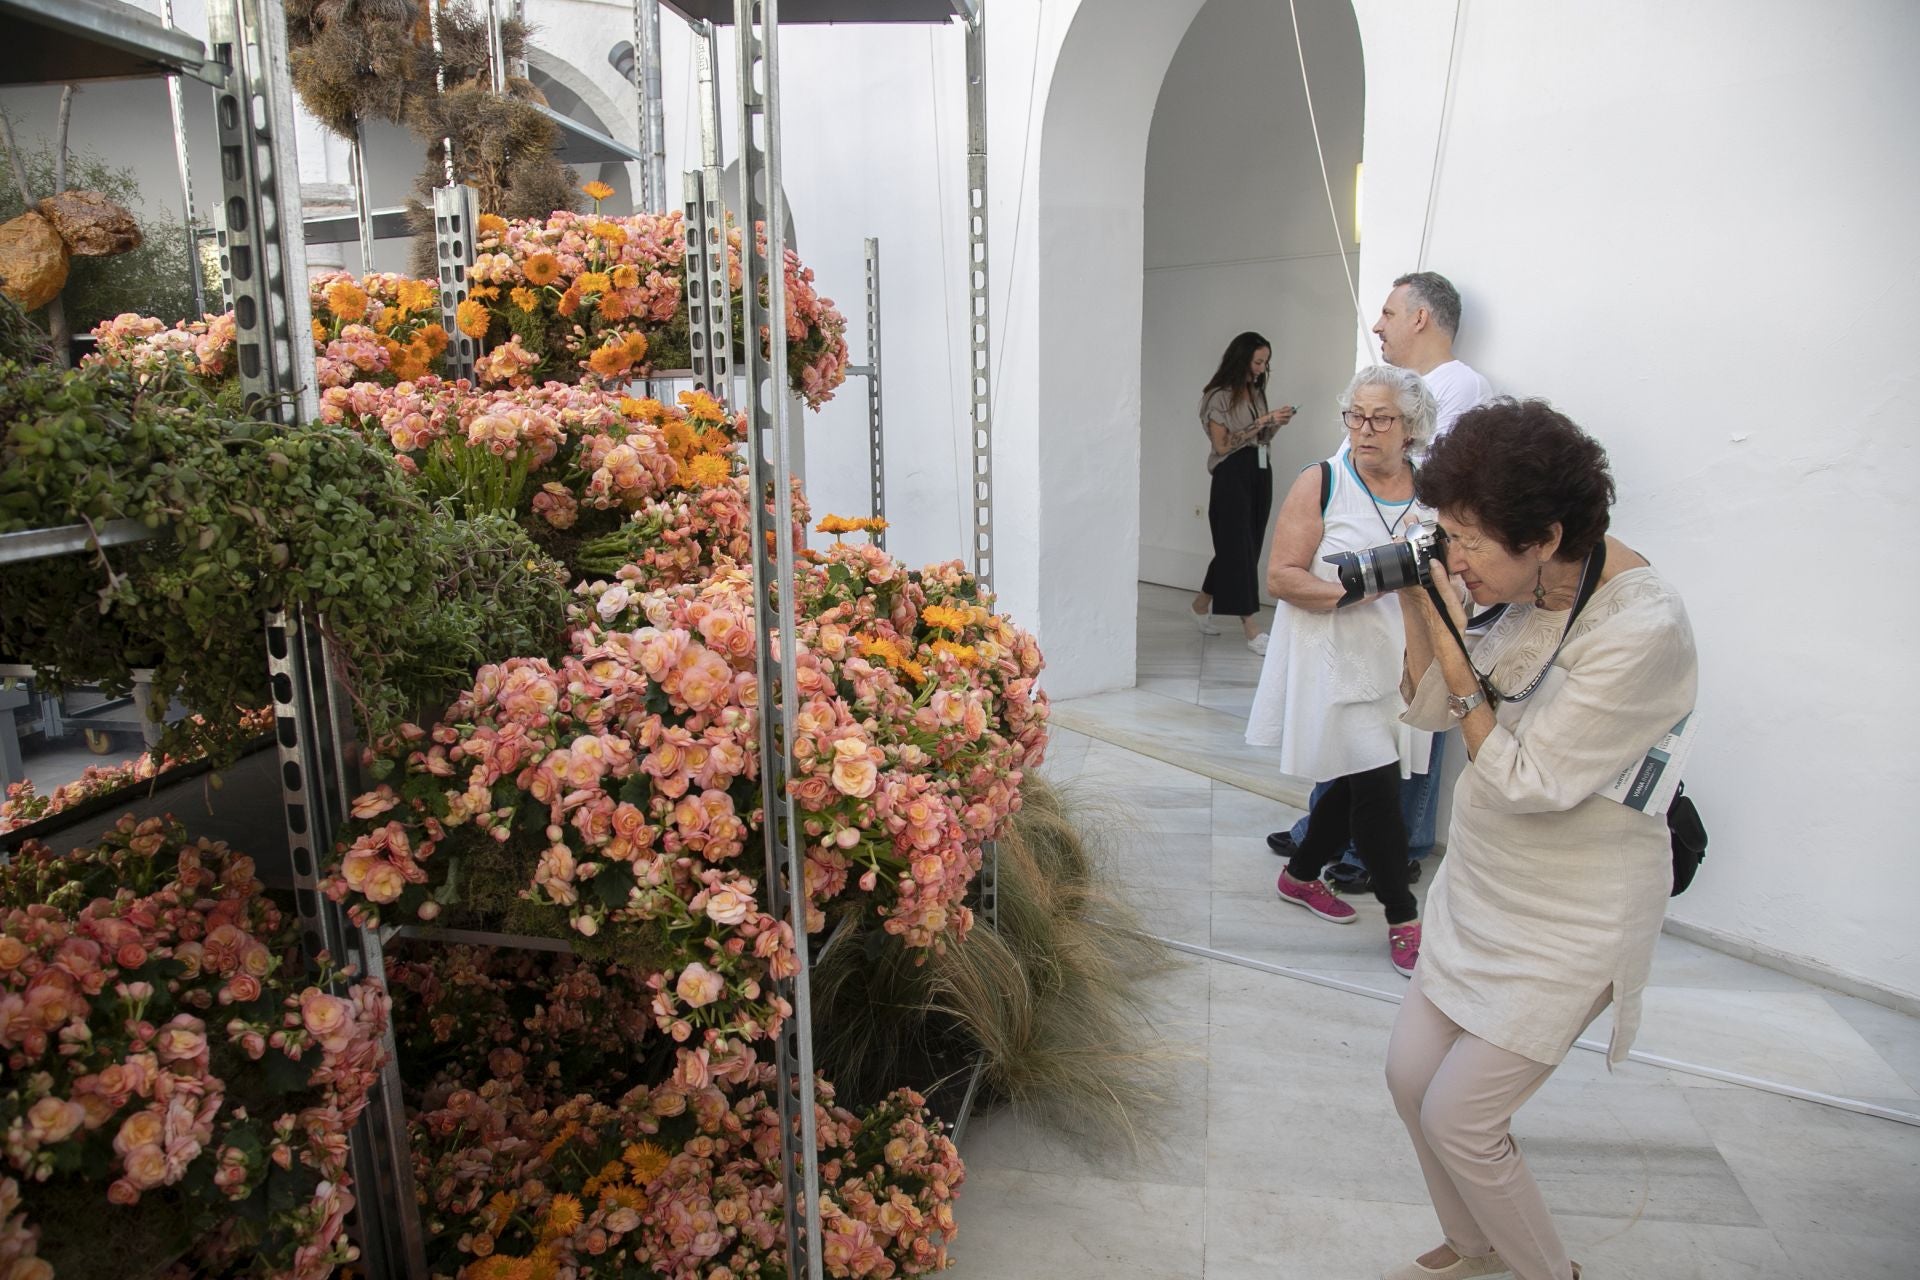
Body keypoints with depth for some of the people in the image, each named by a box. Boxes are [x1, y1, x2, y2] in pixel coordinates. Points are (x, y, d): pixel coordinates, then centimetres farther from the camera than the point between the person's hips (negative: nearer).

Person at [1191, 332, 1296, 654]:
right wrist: (1261, 422, -17)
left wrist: (1276, 424, -1)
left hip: (1259, 474, 8)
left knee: (1247, 545, 11)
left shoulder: (1256, 392, 13)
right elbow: (1222, 445, -15)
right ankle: (1251, 626, -6)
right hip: (1232, 476, -8)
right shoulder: (1219, 396, -8)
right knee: (1239, 547, -6)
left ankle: (1203, 603, 27)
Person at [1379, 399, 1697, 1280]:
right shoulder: (1530, 595, -3)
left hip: (1569, 922, -8)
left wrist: (1457, 656, -23)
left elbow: (1525, 783, -24)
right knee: (1411, 1076, 14)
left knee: (1457, 1118, -1)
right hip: (1483, 889, 8)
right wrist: (1417, 604, -10)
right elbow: (1428, 710, 4)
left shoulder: (1642, 631, -27)